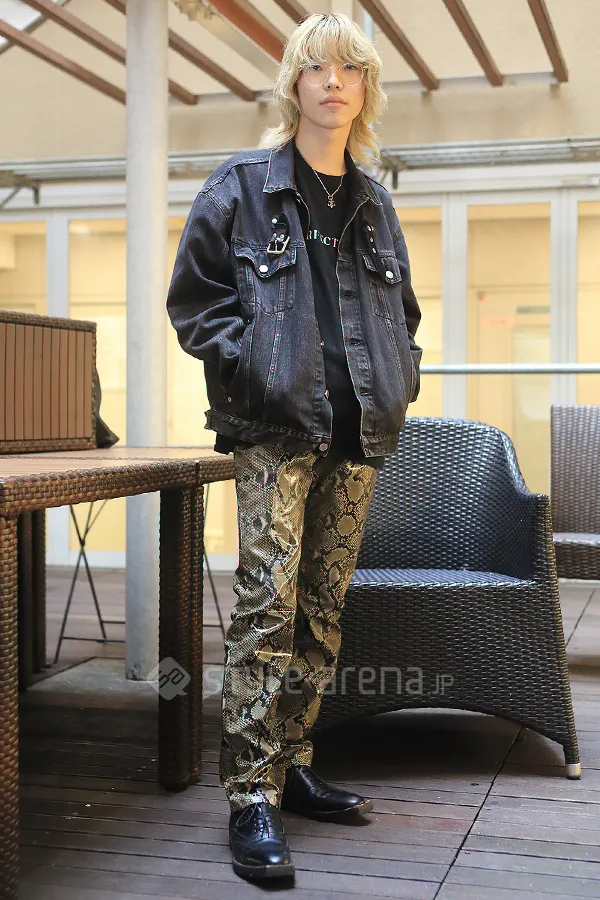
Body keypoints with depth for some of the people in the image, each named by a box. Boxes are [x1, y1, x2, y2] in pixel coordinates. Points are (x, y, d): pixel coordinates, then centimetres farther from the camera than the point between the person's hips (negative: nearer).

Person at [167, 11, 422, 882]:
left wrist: (399, 374, 9)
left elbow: (400, 307, 26)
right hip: (275, 428, -5)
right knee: (268, 600, -13)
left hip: (357, 431, 5)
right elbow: (194, 294, 1)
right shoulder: (241, 186, 4)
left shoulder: (375, 204, 18)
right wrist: (251, 363, -11)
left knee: (325, 604, 8)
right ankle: (253, 796, -8)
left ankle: (292, 765, 20)